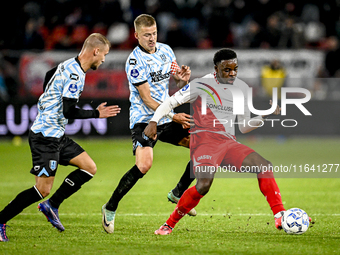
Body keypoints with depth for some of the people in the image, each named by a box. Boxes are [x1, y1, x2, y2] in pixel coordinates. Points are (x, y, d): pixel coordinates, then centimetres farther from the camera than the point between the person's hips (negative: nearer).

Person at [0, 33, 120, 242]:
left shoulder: (68, 66, 10)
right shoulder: (75, 75, -20)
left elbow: (49, 75, 30)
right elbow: (68, 112, -23)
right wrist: (96, 114, -11)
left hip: (56, 134, 10)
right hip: (46, 136, -10)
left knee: (90, 168, 8)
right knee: (43, 189, -10)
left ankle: (52, 206, 11)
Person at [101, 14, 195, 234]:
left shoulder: (165, 50, 5)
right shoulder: (135, 61, -17)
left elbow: (174, 85, 15)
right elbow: (148, 100, -19)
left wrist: (183, 80, -9)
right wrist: (173, 116, -25)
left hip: (167, 118, 7)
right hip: (144, 119, -7)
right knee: (144, 165, -28)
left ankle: (178, 193, 18)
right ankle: (110, 208, -12)